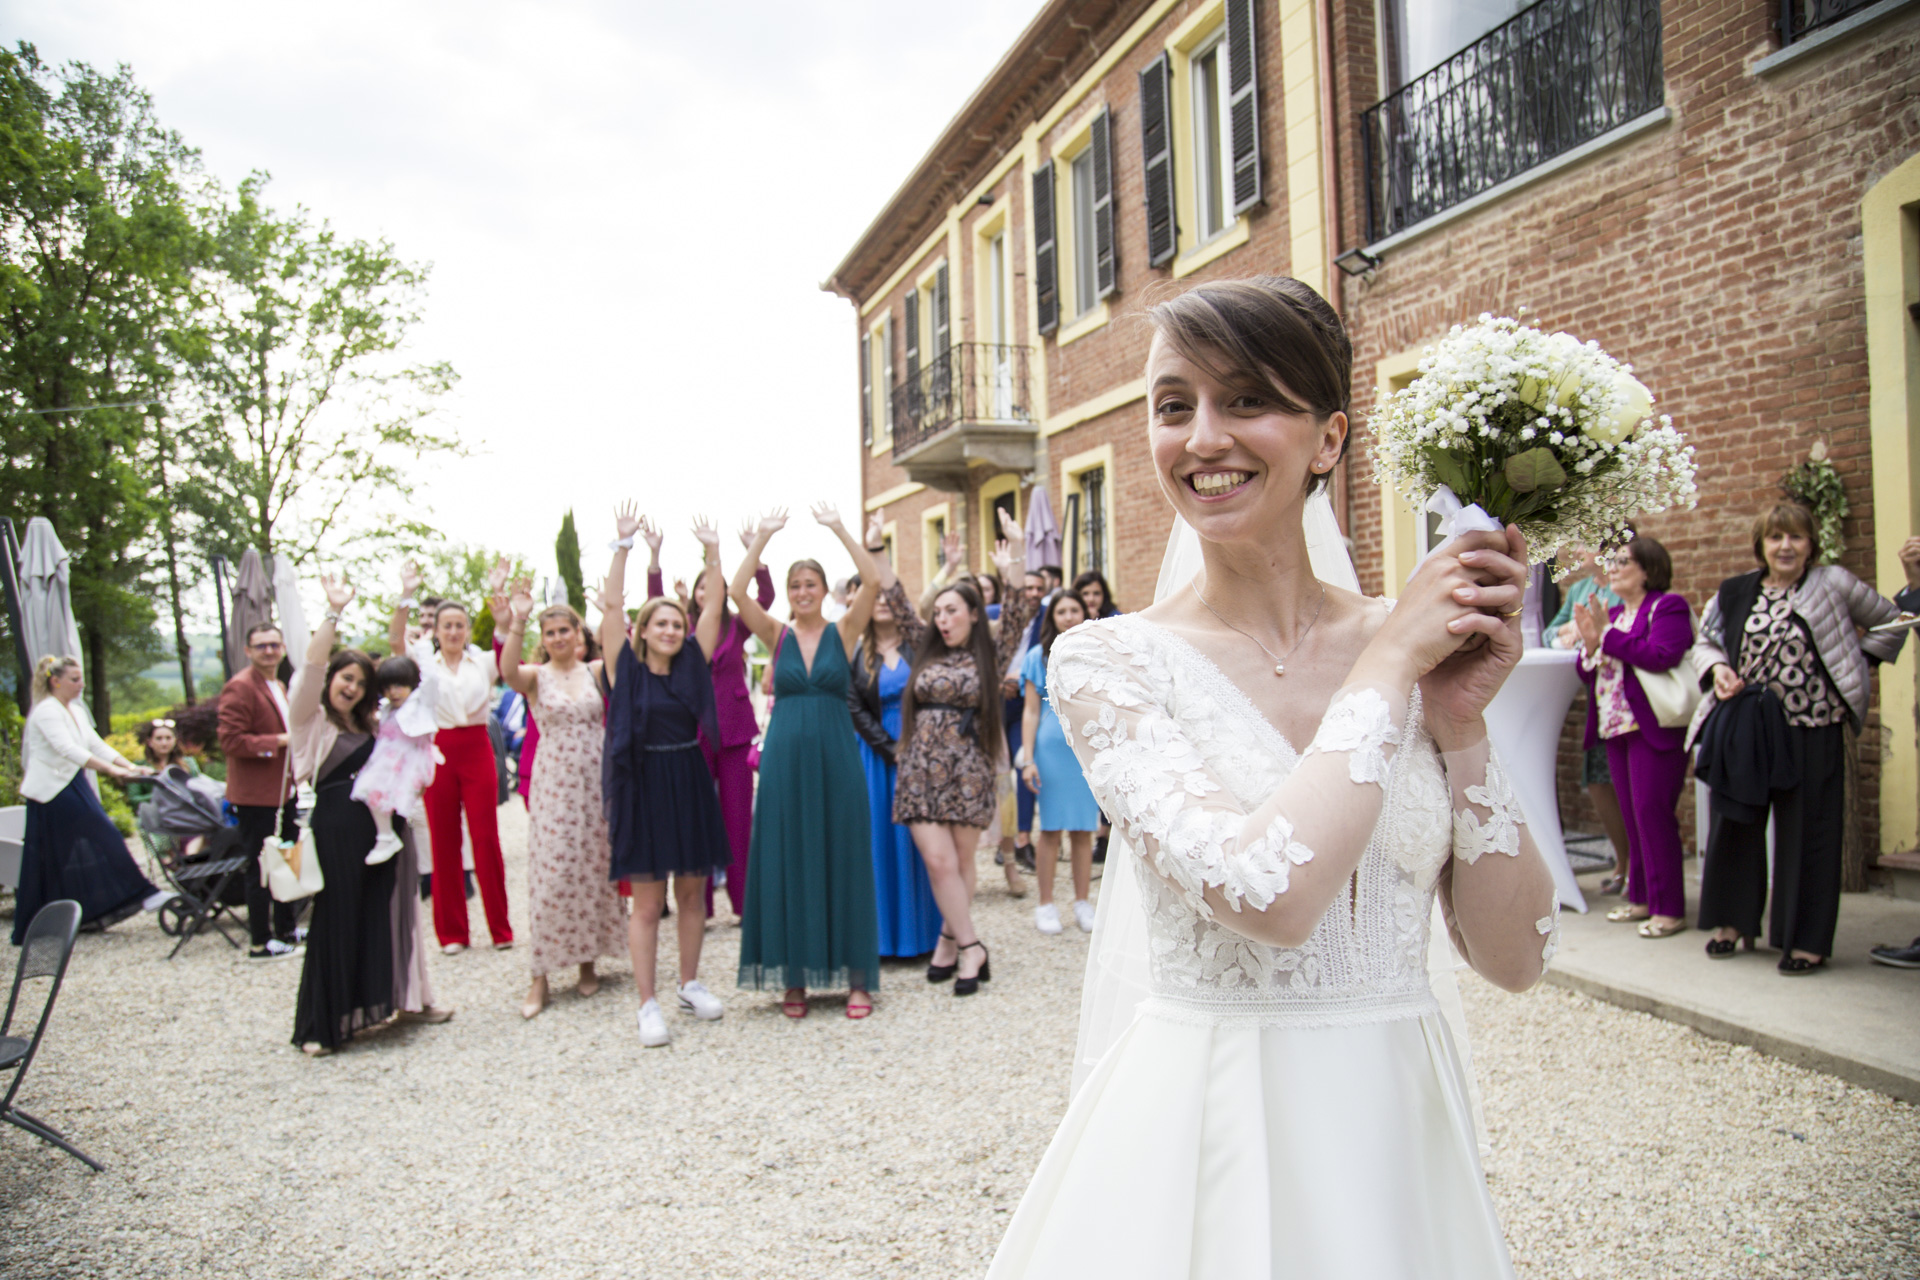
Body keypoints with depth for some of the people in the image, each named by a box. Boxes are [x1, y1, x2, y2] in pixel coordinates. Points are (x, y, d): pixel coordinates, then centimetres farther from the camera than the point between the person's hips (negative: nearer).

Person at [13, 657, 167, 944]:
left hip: (74, 788, 8)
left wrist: (130, 766, -5)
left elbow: (96, 745, 10)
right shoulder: (46, 712, -14)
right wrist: (113, 771, -36)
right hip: (51, 792, -8)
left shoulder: (77, 711, 13)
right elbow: (68, 750, -27)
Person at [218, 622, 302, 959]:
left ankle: (286, 933, 29)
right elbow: (231, 742, -22)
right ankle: (261, 943, 9)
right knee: (260, 870, -1)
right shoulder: (240, 688, -15)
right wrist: (279, 741, -23)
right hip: (256, 795, -10)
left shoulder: (279, 687, 16)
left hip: (283, 790, 10)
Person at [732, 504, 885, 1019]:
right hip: (786, 756, 1)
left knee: (843, 860, 3)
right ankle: (794, 977, 14)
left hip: (836, 755, -1)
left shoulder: (843, 632, 4)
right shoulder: (777, 635, 6)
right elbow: (737, 592, -7)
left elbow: (874, 582, -11)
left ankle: (856, 977, 10)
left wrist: (838, 528, -10)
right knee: (788, 863, 4)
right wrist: (763, 536, -8)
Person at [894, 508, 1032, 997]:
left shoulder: (988, 657, 3)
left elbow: (1015, 620, -11)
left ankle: (949, 942, 20)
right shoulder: (926, 654, 10)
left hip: (969, 771, -2)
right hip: (923, 770, 2)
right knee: (939, 862, -7)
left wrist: (1011, 570, -24)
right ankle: (971, 949, 1)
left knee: (959, 866, 4)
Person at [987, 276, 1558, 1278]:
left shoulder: (1409, 650, -2)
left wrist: (1460, 723, -13)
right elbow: (1267, 893, -27)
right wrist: (1390, 660, -17)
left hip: (1403, 1130, 4)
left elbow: (1514, 957, -2)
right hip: (1204, 1135, -3)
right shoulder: (1111, 659, -11)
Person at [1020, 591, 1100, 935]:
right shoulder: (1039, 656, 5)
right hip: (1052, 747, -2)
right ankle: (1045, 905, 10)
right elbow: (1031, 712, 2)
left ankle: (1082, 903, 15)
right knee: (1050, 828, 1)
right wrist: (1028, 759, -5)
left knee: (1083, 829, 5)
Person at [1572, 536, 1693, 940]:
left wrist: (1608, 635, -17)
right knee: (1632, 816, 11)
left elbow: (1661, 656, -23)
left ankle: (1669, 908, 0)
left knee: (1653, 814, -7)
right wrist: (1589, 644, -4)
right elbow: (1588, 672, 16)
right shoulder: (1613, 613, 16)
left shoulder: (1668, 607, -6)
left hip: (1654, 729, -8)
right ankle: (1642, 897, 19)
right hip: (1616, 727, 8)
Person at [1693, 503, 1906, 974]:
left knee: (1808, 832, 2)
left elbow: (1891, 621, 11)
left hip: (1813, 732, -2)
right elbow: (1704, 643, 14)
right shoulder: (1734, 594, 5)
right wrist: (1718, 668, -6)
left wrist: (1856, 664, 1)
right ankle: (1732, 920, 24)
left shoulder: (1833, 584, 0)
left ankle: (1808, 939, 12)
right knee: (1735, 823, 8)